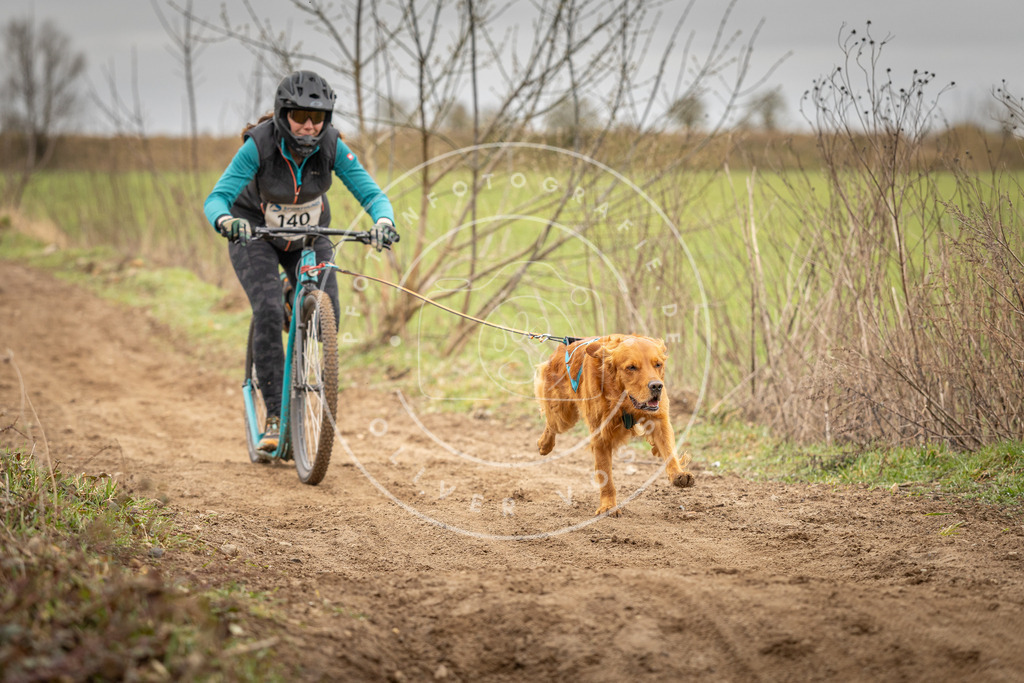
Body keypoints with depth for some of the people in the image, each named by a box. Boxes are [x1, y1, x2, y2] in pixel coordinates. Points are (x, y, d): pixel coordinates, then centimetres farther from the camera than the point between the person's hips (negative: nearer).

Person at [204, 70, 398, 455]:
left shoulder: (332, 147, -22)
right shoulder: (259, 145, -29)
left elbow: (372, 193, -25)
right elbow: (216, 199, -33)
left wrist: (383, 221, -47)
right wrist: (225, 220, -56)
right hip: (254, 235, -3)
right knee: (269, 312, -25)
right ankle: (275, 417, -18)